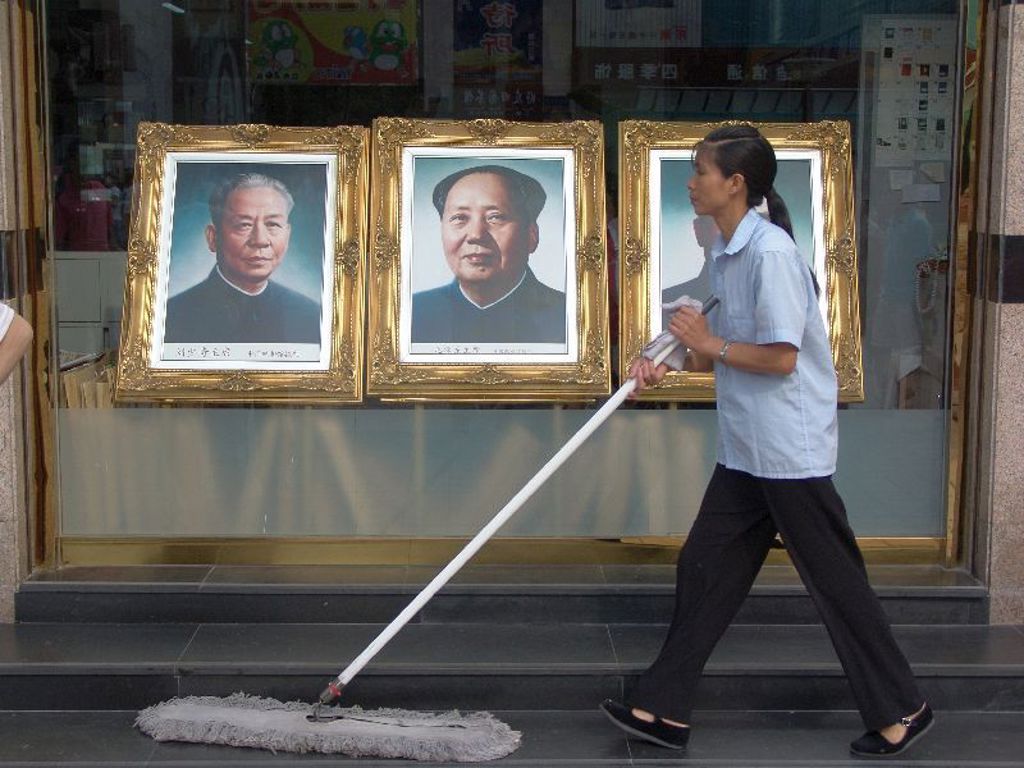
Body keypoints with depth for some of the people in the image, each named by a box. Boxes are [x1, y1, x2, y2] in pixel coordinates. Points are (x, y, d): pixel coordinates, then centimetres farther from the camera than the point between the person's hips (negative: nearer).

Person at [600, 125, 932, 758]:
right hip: (745, 451, 10)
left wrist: (710, 344, -12)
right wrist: (675, 364, 4)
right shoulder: (728, 253, 10)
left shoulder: (770, 250, -19)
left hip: (790, 451, -9)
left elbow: (781, 357, -22)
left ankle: (900, 711, 18)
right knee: (704, 570, 10)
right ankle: (664, 708, 18)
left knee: (836, 581, 2)